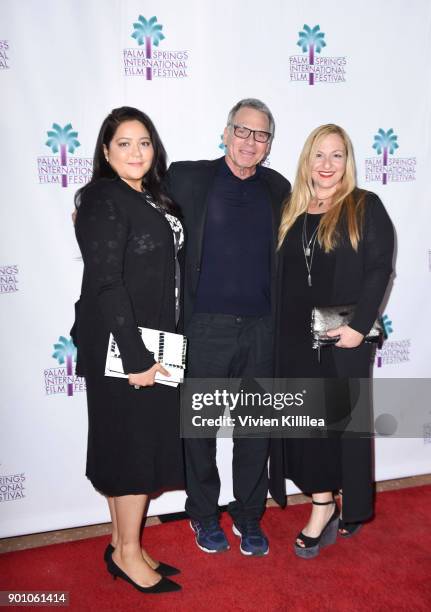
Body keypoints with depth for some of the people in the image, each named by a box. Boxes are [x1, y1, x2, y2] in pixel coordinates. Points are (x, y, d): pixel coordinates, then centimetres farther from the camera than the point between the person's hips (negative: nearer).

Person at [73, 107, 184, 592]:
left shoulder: (151, 200, 14)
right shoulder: (103, 201, -11)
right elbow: (105, 282, -19)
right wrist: (135, 356, -22)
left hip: (149, 342, 8)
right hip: (119, 346, -8)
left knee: (137, 443, 14)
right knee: (136, 443, 1)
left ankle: (123, 544, 30)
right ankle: (128, 553, 20)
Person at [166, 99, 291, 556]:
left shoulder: (278, 188, 9)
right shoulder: (188, 178, -2)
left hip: (260, 329, 3)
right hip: (205, 327, -3)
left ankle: (248, 515, 33)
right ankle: (204, 514, 33)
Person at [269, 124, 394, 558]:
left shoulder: (365, 207, 0)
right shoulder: (292, 212, 11)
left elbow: (380, 268, -8)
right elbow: (278, 274, 10)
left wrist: (359, 325, -17)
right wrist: (277, 330, 2)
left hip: (343, 338, -3)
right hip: (296, 338, 4)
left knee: (342, 419, 7)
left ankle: (351, 507, 24)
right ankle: (324, 506, 22)